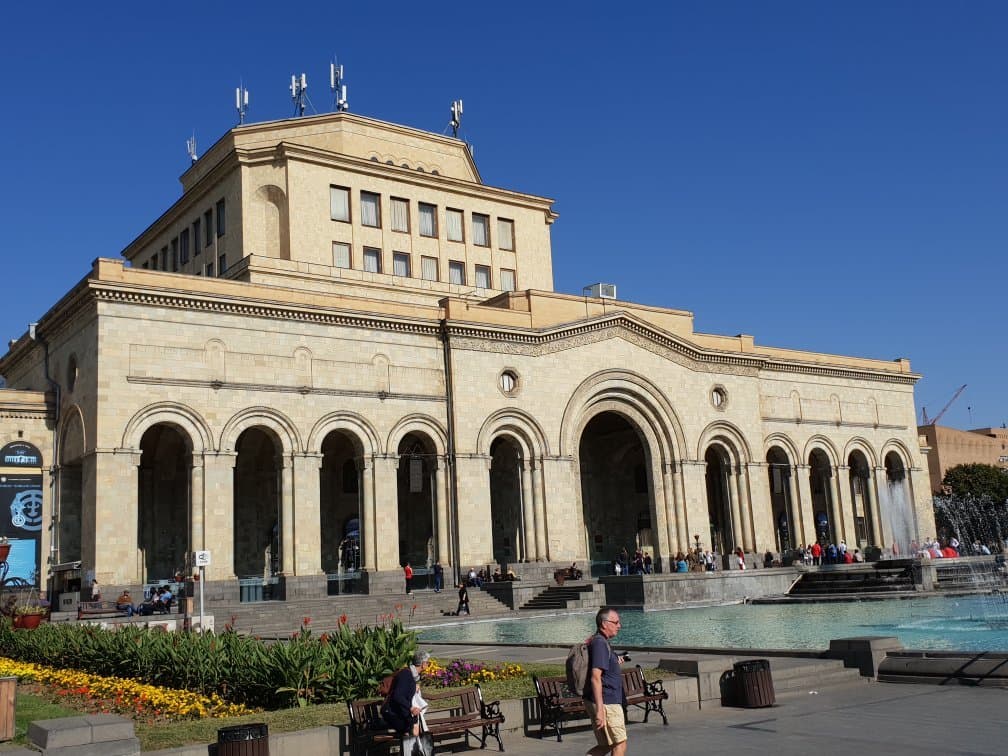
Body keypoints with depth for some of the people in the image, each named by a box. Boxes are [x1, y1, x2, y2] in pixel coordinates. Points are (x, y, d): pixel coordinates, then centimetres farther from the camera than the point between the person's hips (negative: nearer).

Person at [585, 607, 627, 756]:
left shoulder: (601, 642, 16)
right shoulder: (600, 643, -17)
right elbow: (595, 678, -24)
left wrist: (615, 662, 18)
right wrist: (600, 710, -27)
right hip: (606, 704, -10)